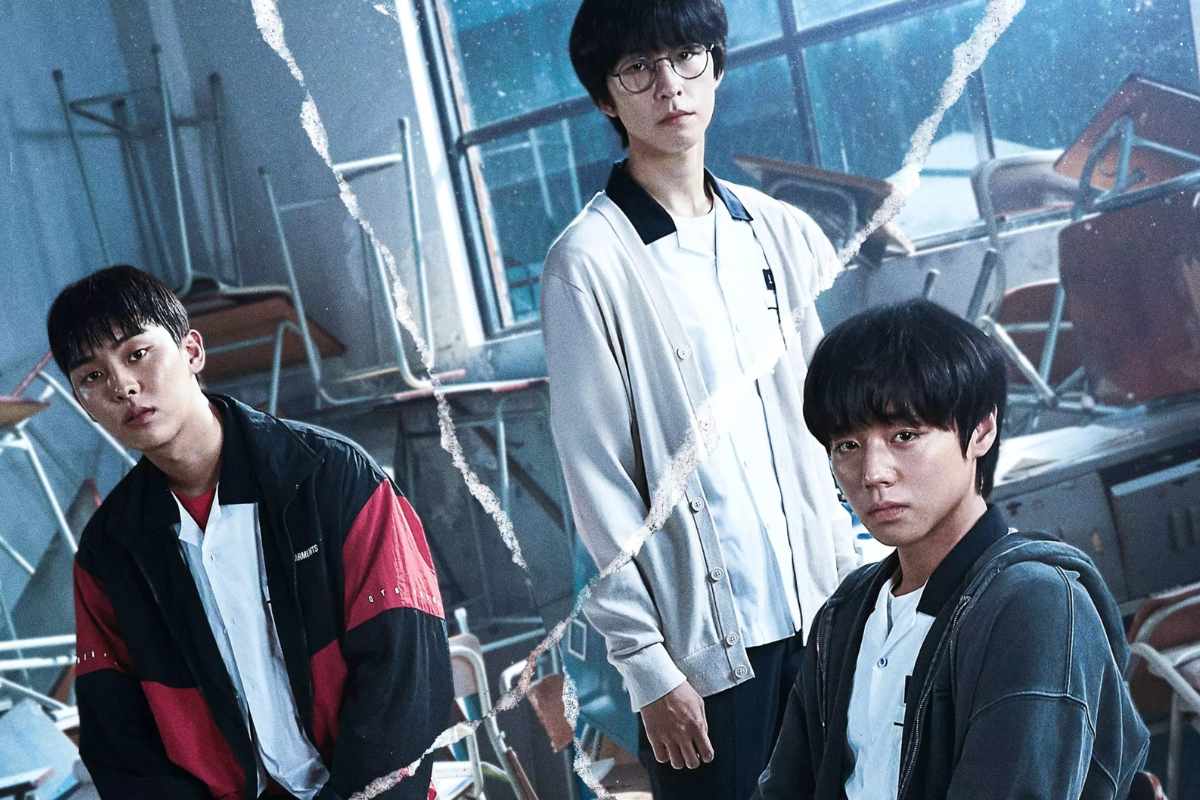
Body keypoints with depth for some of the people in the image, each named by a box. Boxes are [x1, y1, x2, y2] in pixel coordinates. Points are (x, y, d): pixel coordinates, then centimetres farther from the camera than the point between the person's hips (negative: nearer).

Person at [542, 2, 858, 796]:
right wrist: (645, 661, -11)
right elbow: (598, 479, -9)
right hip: (702, 639, -5)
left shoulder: (778, 232, 7)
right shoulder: (591, 261, -8)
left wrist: (854, 583, 7)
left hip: (817, 612, 5)